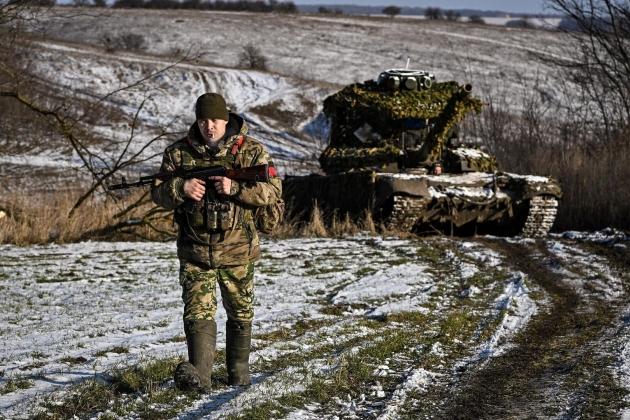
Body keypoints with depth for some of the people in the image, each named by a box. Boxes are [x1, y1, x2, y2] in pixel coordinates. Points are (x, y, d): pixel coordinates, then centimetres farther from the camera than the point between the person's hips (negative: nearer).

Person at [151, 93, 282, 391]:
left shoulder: (250, 151, -3)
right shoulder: (178, 153, 1)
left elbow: (273, 190, -10)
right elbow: (158, 194, 6)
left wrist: (235, 188, -24)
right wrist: (180, 189, -16)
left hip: (238, 251, 0)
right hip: (195, 251, 0)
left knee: (240, 313, 13)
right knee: (198, 312, -14)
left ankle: (238, 369, 29)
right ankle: (198, 375, -24)